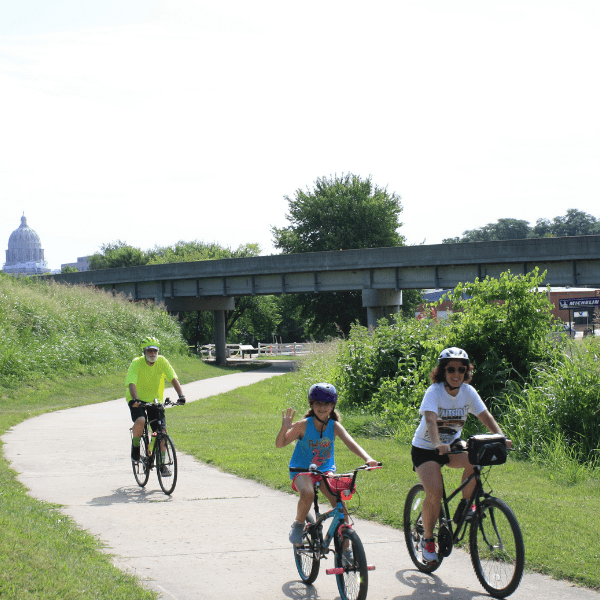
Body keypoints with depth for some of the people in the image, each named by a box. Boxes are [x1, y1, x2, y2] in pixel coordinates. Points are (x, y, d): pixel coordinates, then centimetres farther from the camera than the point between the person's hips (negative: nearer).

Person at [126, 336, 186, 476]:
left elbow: (173, 379, -14)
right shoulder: (136, 363, -19)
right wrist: (135, 399, -47)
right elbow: (132, 383, -29)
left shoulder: (162, 361, -10)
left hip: (153, 400, 3)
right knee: (140, 421, -32)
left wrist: (181, 395, -30)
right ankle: (135, 445, -2)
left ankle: (162, 463, 6)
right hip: (137, 401, -3)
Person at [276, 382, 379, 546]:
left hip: (325, 471, 2)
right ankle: (298, 524, -4)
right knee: (307, 494, -35)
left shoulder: (334, 426, -7)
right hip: (302, 471, -2)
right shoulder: (304, 425, -12)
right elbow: (280, 444, -14)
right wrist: (284, 428, -34)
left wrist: (368, 459, -37)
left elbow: (351, 443, -20)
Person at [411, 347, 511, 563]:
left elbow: (485, 416, -15)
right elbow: (430, 420, -37)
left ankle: (465, 504, -7)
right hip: (425, 448, -4)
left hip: (452, 444, 4)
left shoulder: (468, 391, -9)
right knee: (435, 492, -23)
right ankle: (427, 538, -1)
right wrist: (438, 444, -55)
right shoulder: (434, 392, -22)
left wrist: (501, 438, -33)